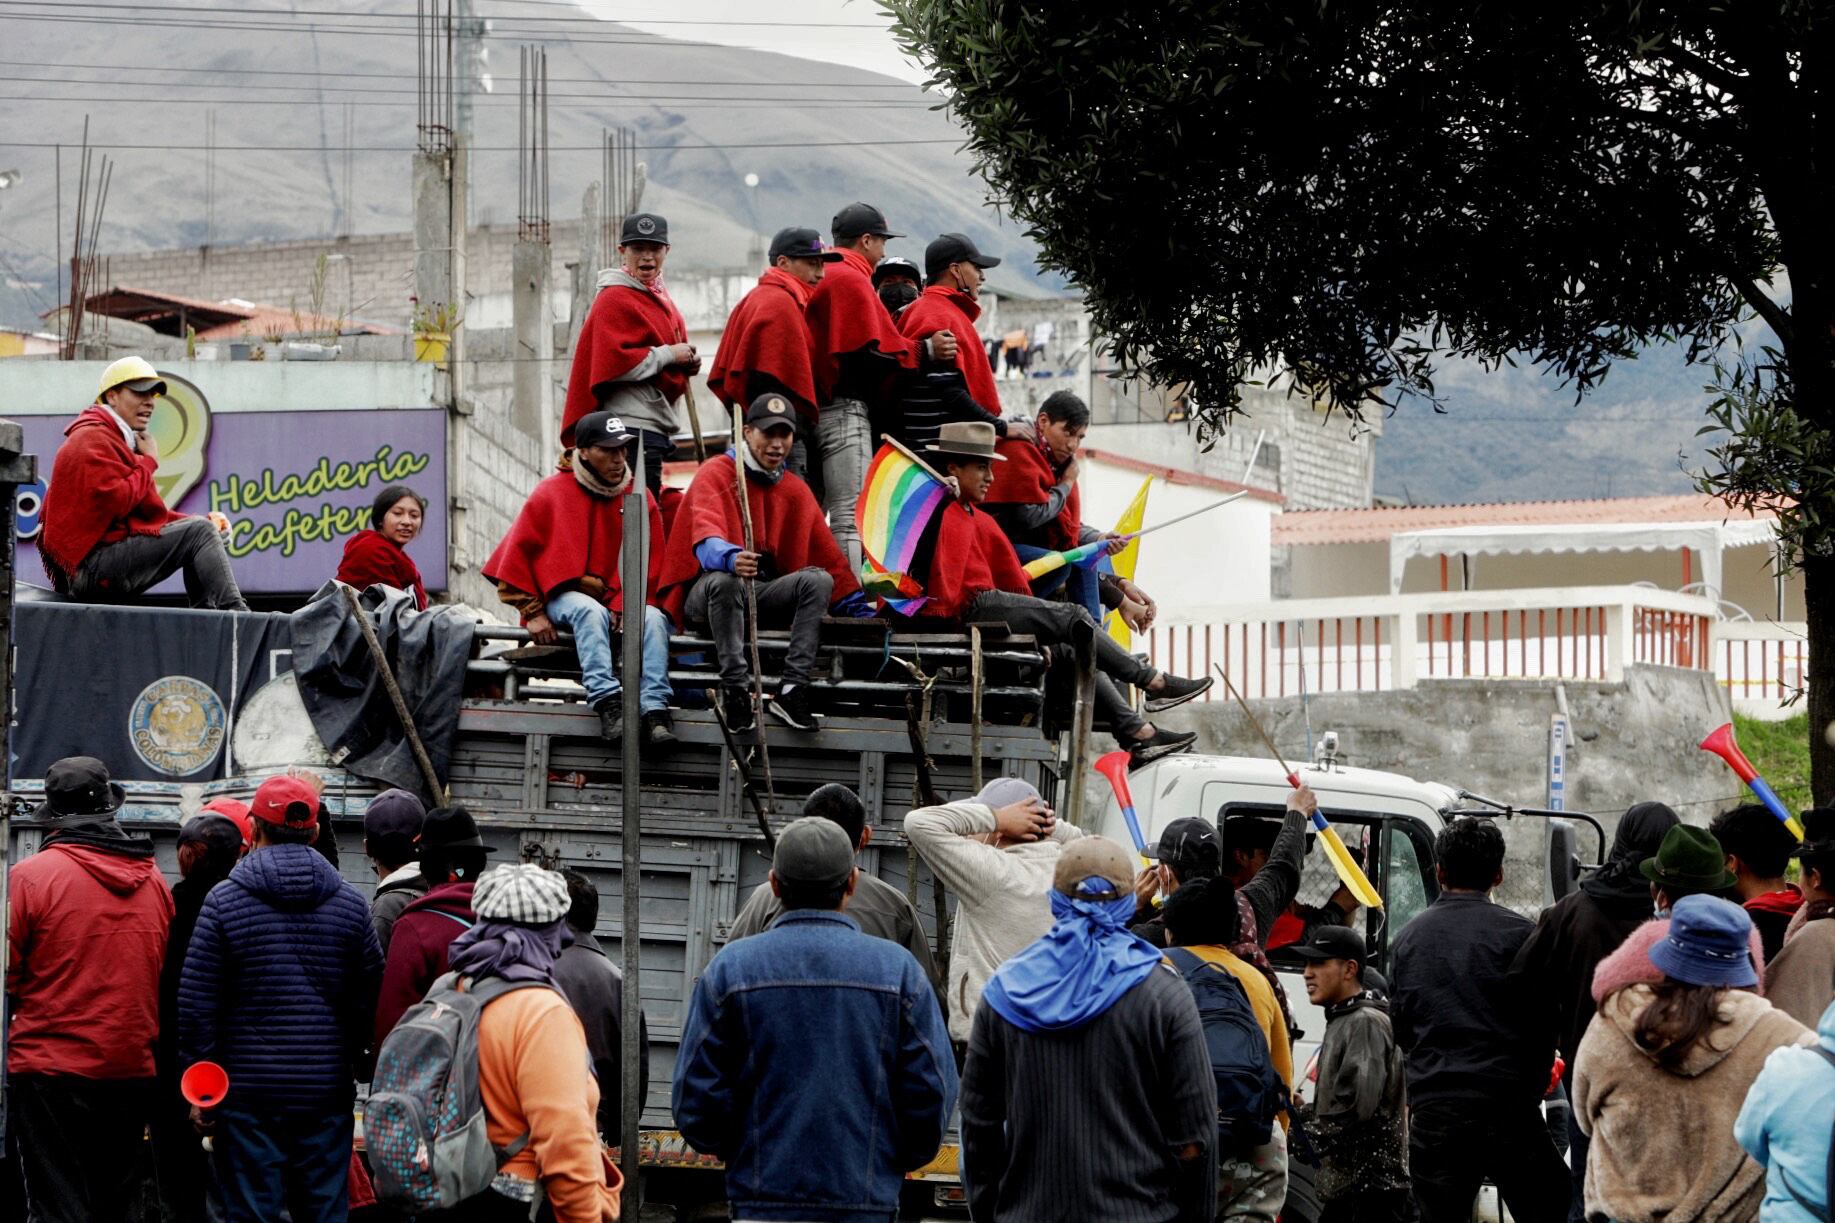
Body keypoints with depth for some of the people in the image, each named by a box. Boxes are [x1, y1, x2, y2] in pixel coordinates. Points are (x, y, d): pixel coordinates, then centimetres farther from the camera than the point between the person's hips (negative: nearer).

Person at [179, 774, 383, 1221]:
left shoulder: (224, 900, -4)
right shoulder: (350, 903, 4)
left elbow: (197, 1003, -5)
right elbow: (371, 1001, 7)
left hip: (249, 1090, -3)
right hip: (328, 1094, 3)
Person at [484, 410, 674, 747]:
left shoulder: (640, 499, 7)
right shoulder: (552, 493, 0)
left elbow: (648, 567, 4)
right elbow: (517, 555, 1)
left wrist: (625, 606, -13)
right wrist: (532, 613, -6)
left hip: (618, 602, 3)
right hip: (561, 599, -3)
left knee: (653, 618, -27)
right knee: (591, 611, -36)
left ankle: (655, 708, -42)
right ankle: (606, 702, -48)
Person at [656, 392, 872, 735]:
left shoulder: (796, 491, 15)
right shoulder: (716, 473, -4)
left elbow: (827, 555, 16)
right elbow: (706, 536, -24)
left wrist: (859, 608, 6)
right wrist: (730, 558, -47)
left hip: (765, 594, 5)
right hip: (705, 594, -5)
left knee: (818, 579, -21)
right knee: (724, 579, -39)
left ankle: (792, 690, -29)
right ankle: (735, 690, -36)